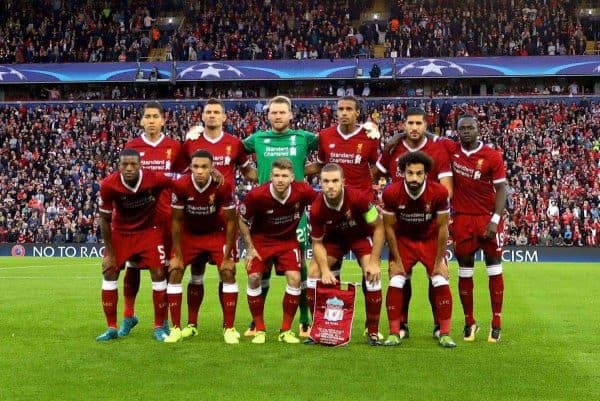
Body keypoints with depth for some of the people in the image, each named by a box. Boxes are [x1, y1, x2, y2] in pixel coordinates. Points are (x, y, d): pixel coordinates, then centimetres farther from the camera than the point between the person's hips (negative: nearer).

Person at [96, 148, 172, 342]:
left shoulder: (156, 179, -28)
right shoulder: (109, 185, -23)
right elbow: (105, 219, -11)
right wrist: (109, 253, -9)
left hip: (150, 230, -1)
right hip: (120, 231, 1)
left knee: (158, 274, -8)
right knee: (109, 274, -3)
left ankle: (159, 327, 6)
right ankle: (111, 328, 9)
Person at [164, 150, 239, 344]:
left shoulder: (223, 186, -27)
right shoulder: (181, 185, -25)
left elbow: (231, 221, -17)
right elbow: (177, 222, -13)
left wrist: (227, 256, -16)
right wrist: (177, 255, -12)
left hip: (216, 233, -1)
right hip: (189, 233, 1)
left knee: (228, 273, -13)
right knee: (175, 273, -7)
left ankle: (229, 328, -3)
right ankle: (176, 328, 4)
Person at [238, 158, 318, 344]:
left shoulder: (303, 191, -24)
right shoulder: (257, 195, -26)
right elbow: (242, 220, -7)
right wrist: (250, 248, -7)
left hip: (288, 240, 1)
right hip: (260, 239, -1)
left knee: (294, 278, -15)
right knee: (254, 278, -14)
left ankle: (286, 330, 1)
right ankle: (259, 329, 4)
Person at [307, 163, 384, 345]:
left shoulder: (359, 198, -35)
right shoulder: (316, 209, -28)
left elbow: (378, 227, -21)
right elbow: (317, 242, -14)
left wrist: (374, 262, -24)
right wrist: (325, 270, -28)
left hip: (361, 236, -2)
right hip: (334, 238, 2)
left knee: (372, 274, -22)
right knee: (314, 272, -11)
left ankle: (373, 332, -7)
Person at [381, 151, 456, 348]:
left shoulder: (439, 192, -25)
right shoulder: (391, 193, -24)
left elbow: (442, 227, -14)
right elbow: (389, 227, -11)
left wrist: (440, 261, -11)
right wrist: (396, 260, -10)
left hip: (431, 240, 0)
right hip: (403, 241, 0)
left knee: (441, 282, -9)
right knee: (395, 283, -11)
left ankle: (445, 334, 2)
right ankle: (394, 333, 1)